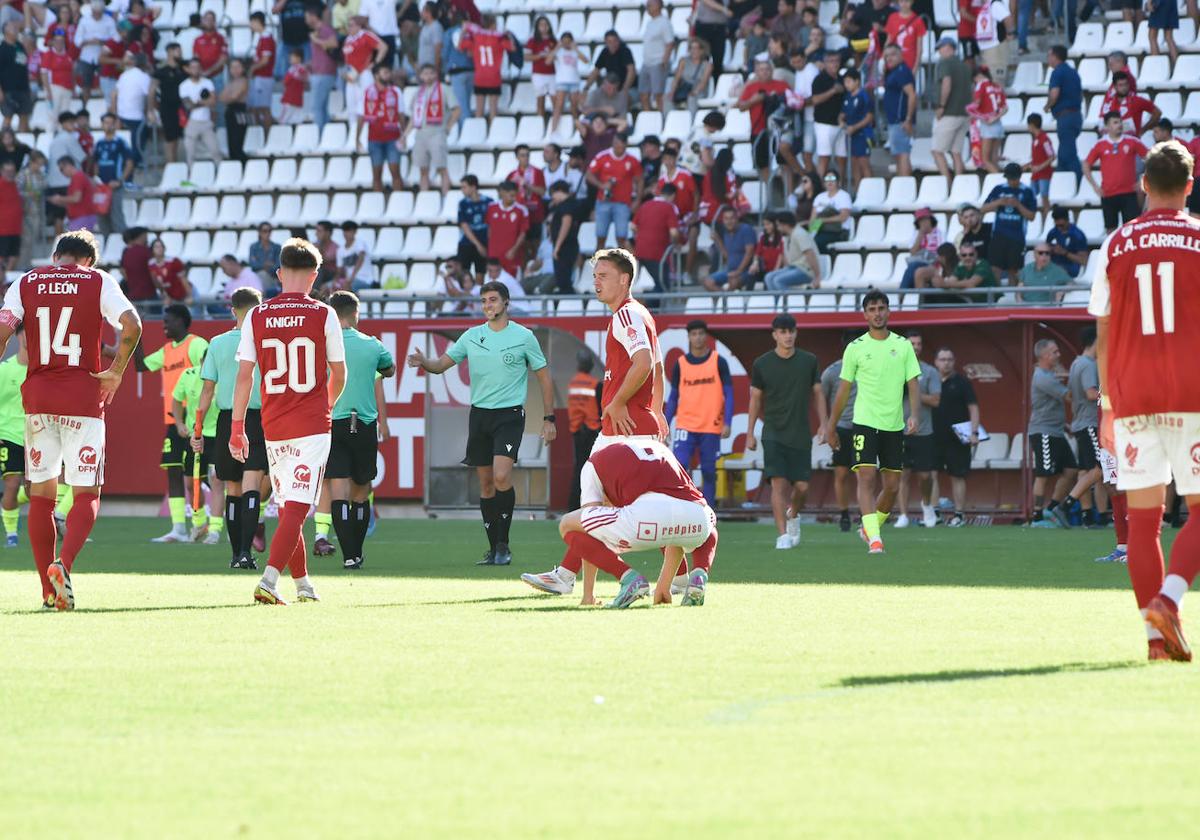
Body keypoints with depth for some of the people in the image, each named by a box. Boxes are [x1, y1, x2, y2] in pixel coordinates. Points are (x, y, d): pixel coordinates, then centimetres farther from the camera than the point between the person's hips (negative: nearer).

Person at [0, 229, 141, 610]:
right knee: (86, 494, 2)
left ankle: (49, 591, 8)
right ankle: (64, 563, -23)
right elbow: (131, 324, -10)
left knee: (41, 494, 10)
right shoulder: (98, 281, 3)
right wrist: (116, 372, 0)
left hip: (37, 394, 2)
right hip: (83, 396, -2)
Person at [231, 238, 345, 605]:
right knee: (296, 509, -8)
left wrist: (237, 427, 5)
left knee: (286, 508, 16)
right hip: (312, 424, -3)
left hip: (273, 426, 3)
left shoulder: (257, 316, 1)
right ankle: (269, 580, -23)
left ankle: (303, 584, 25)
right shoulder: (323, 315, -4)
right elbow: (338, 373, 5)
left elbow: (244, 375, 0)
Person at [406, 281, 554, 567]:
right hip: (479, 414, 4)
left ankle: (503, 544, -11)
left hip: (509, 415, -4)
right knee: (486, 484, 5)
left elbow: (544, 377, 5)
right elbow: (442, 364, 11)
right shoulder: (471, 337, 8)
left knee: (501, 476, -21)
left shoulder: (524, 336, -1)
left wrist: (549, 418, 2)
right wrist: (423, 362, -13)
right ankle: (494, 549, 13)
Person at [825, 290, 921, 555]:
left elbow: (913, 385, 4)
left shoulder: (903, 346, 6)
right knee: (866, 478, -16)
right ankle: (874, 539, -21)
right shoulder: (855, 348, 2)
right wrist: (831, 426, 11)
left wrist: (914, 416, -13)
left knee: (892, 486, 5)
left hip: (894, 425, 3)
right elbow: (844, 389, 9)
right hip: (865, 422, -3)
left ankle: (870, 527, 27)